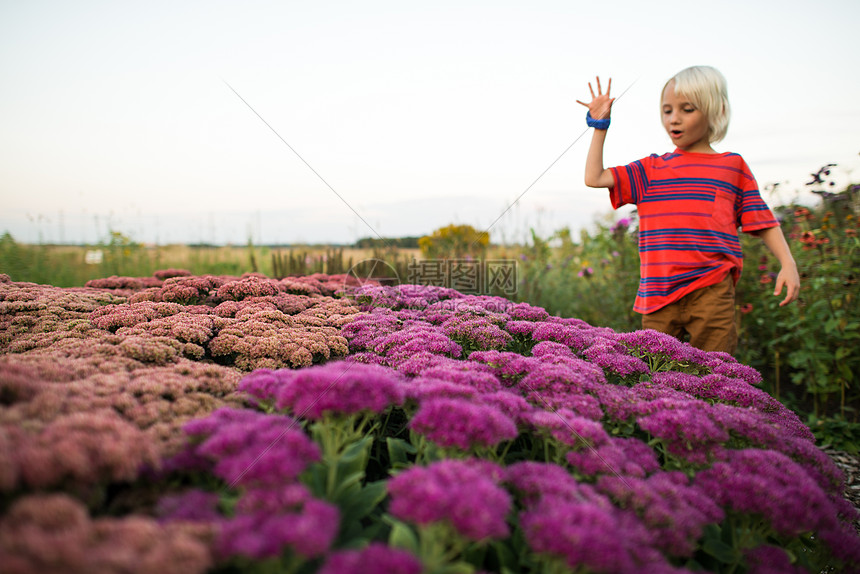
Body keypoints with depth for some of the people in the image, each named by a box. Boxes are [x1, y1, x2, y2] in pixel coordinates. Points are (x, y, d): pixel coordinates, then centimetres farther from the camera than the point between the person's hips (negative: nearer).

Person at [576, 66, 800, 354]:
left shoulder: (732, 166, 10)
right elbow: (593, 177, 9)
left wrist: (787, 263, -3)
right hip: (658, 295, 2)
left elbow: (762, 222, 10)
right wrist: (600, 124, 12)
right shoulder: (651, 169, 14)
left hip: (711, 291, -2)